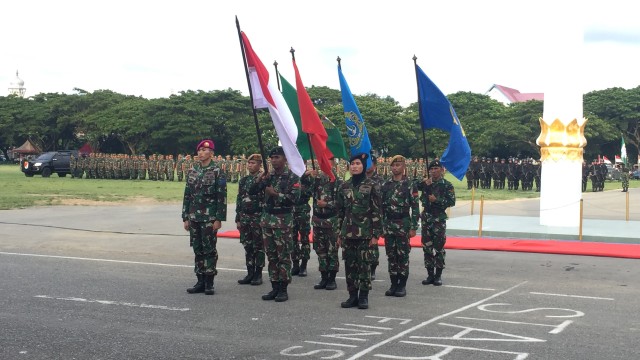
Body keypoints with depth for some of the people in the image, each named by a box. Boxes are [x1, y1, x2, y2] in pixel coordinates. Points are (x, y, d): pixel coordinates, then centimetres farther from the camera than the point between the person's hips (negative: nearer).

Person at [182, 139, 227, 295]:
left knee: (209, 249, 0)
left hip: (209, 218, -5)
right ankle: (200, 281, 16)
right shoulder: (192, 171, 10)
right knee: (197, 250, 9)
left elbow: (222, 196, -9)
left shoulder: (217, 172, -6)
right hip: (194, 217, 5)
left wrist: (219, 219, -13)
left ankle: (209, 283, 6)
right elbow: (187, 195, 13)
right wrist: (185, 217, 9)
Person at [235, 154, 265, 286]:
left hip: (258, 217, -6)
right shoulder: (243, 180, 12)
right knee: (247, 246, 9)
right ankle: (250, 273, 17)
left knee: (258, 246, 1)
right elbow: (239, 200, 14)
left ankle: (258, 274, 8)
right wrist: (238, 219, 12)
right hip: (245, 218, 6)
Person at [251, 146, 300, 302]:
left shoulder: (292, 177, -5)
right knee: (271, 255, 8)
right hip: (267, 219, 5)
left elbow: (294, 198, -14)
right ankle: (274, 287, 14)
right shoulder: (268, 175, 10)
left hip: (283, 220, -5)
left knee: (284, 255, -2)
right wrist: (261, 180, -9)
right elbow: (252, 191, 7)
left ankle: (283, 289, 3)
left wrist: (275, 194, -16)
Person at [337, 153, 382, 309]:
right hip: (348, 231, 4)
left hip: (364, 232, -4)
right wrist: (339, 233, 10)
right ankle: (352, 295, 14)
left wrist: (375, 234, -10)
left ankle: (364, 297, 8)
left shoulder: (372, 185, -4)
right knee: (349, 264, 6)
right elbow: (340, 211, 13)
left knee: (364, 264, 0)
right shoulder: (344, 186, 9)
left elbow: (376, 211, -6)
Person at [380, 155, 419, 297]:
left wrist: (413, 227, -11)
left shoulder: (410, 185, -4)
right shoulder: (386, 185, 9)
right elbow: (382, 206, 13)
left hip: (403, 225, -4)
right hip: (388, 225, 4)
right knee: (391, 256, 7)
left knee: (403, 255, 0)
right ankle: (393, 284, 14)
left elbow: (415, 207, -6)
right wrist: (380, 225, 8)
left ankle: (402, 285, 6)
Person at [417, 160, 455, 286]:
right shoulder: (426, 183, 10)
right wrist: (423, 183, -12)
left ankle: (438, 275, 6)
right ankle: (430, 274, 14)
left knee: (439, 247, -2)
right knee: (427, 247, 6)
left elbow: (452, 201, -7)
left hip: (439, 219, -4)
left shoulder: (446, 185, -2)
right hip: (426, 217, 4)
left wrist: (437, 200, -16)